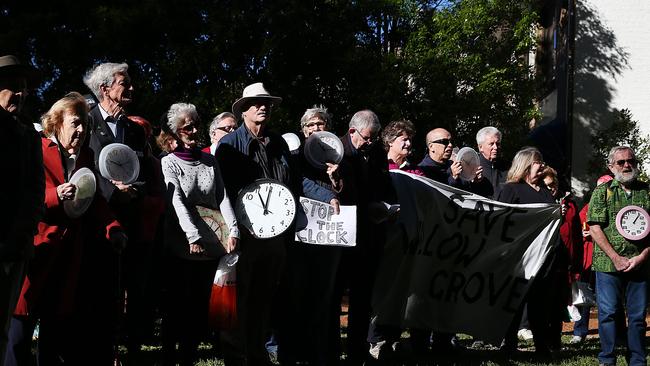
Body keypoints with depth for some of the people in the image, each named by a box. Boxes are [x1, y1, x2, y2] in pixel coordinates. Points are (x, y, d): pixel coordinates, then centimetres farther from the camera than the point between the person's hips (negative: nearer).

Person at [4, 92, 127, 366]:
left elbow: (95, 200, 10)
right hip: (36, 248, -5)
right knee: (21, 326, -2)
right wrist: (55, 196, -22)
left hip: (68, 255, 6)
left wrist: (113, 228, -5)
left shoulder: (86, 157, 14)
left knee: (57, 327, 11)